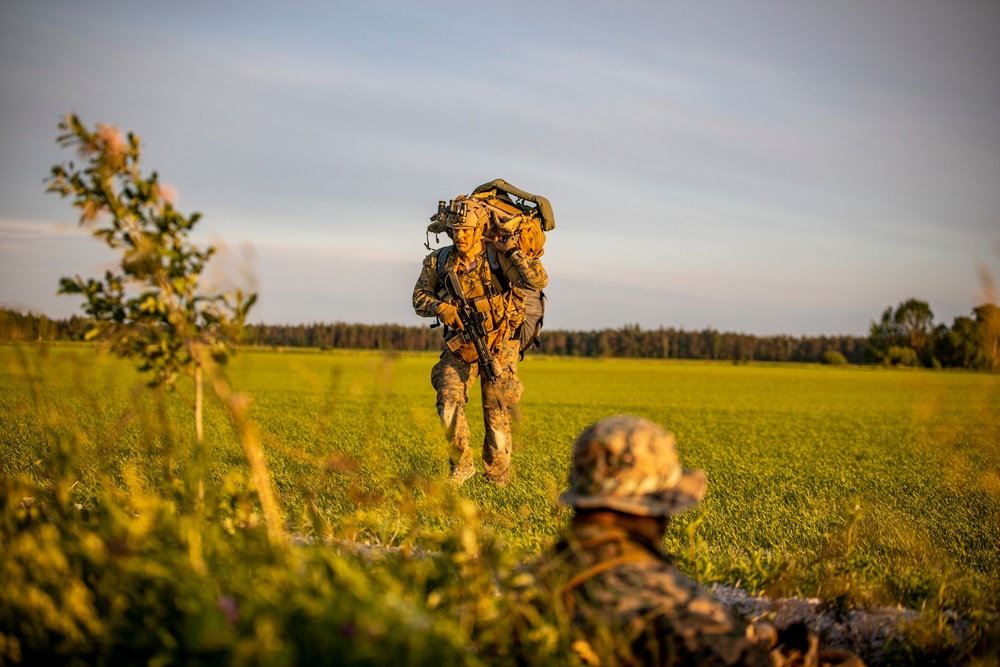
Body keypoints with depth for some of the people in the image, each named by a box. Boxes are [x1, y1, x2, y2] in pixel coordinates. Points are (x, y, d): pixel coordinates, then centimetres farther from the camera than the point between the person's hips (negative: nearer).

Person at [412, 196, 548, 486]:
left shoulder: (498, 257, -12)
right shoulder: (439, 261, -2)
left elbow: (539, 280, -22)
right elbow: (419, 297, 7)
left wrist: (511, 248, -25)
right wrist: (440, 308, -14)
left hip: (498, 345, -2)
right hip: (459, 345, 2)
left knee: (497, 412, 5)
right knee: (449, 400, -17)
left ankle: (498, 476, 23)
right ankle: (462, 465, -2)